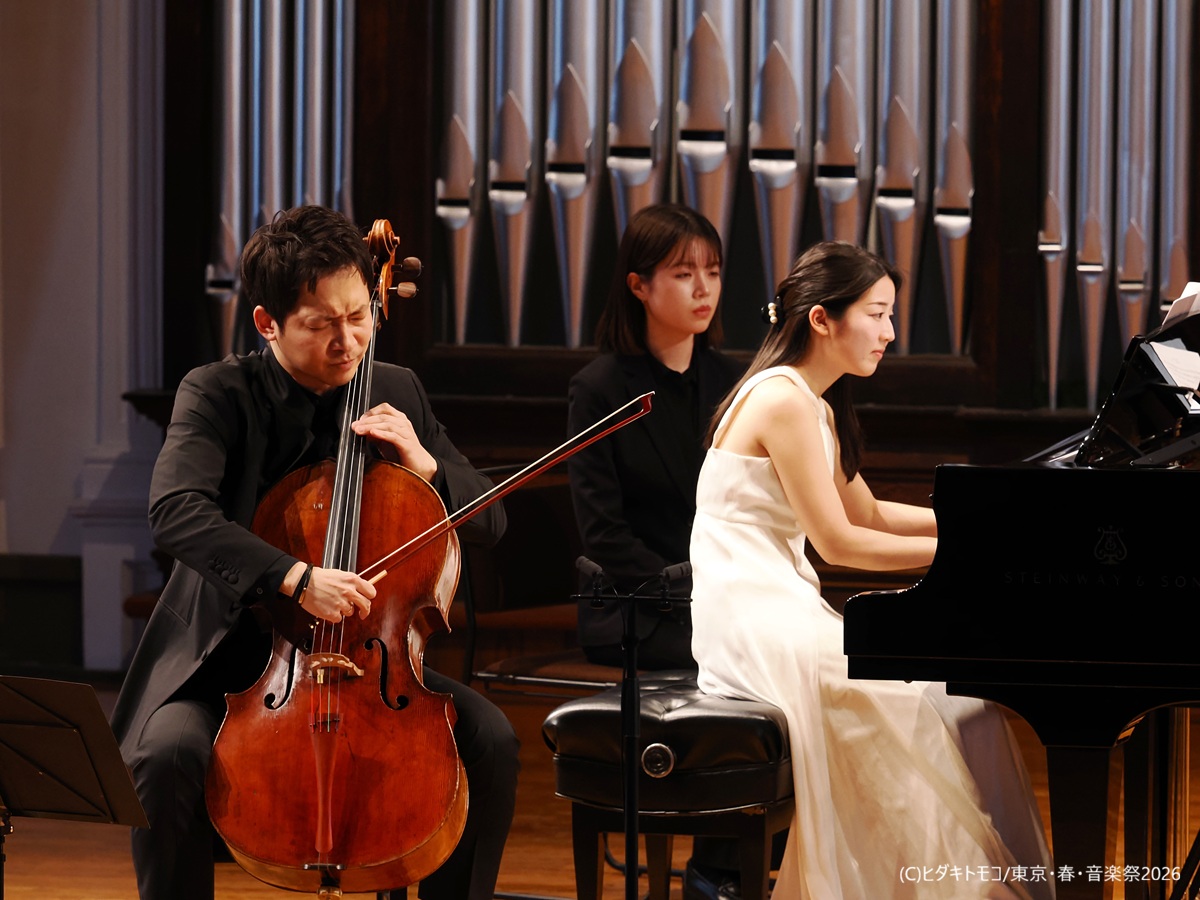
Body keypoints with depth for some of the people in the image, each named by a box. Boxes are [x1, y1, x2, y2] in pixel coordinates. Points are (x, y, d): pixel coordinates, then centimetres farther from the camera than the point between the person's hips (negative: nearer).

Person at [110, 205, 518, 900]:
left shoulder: (398, 394, 6)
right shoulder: (218, 395, -8)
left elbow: (490, 522, 11)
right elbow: (177, 512, -26)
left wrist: (426, 465, -10)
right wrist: (295, 577, -39)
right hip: (231, 659, -3)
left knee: (491, 738, -21)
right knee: (168, 752, -34)